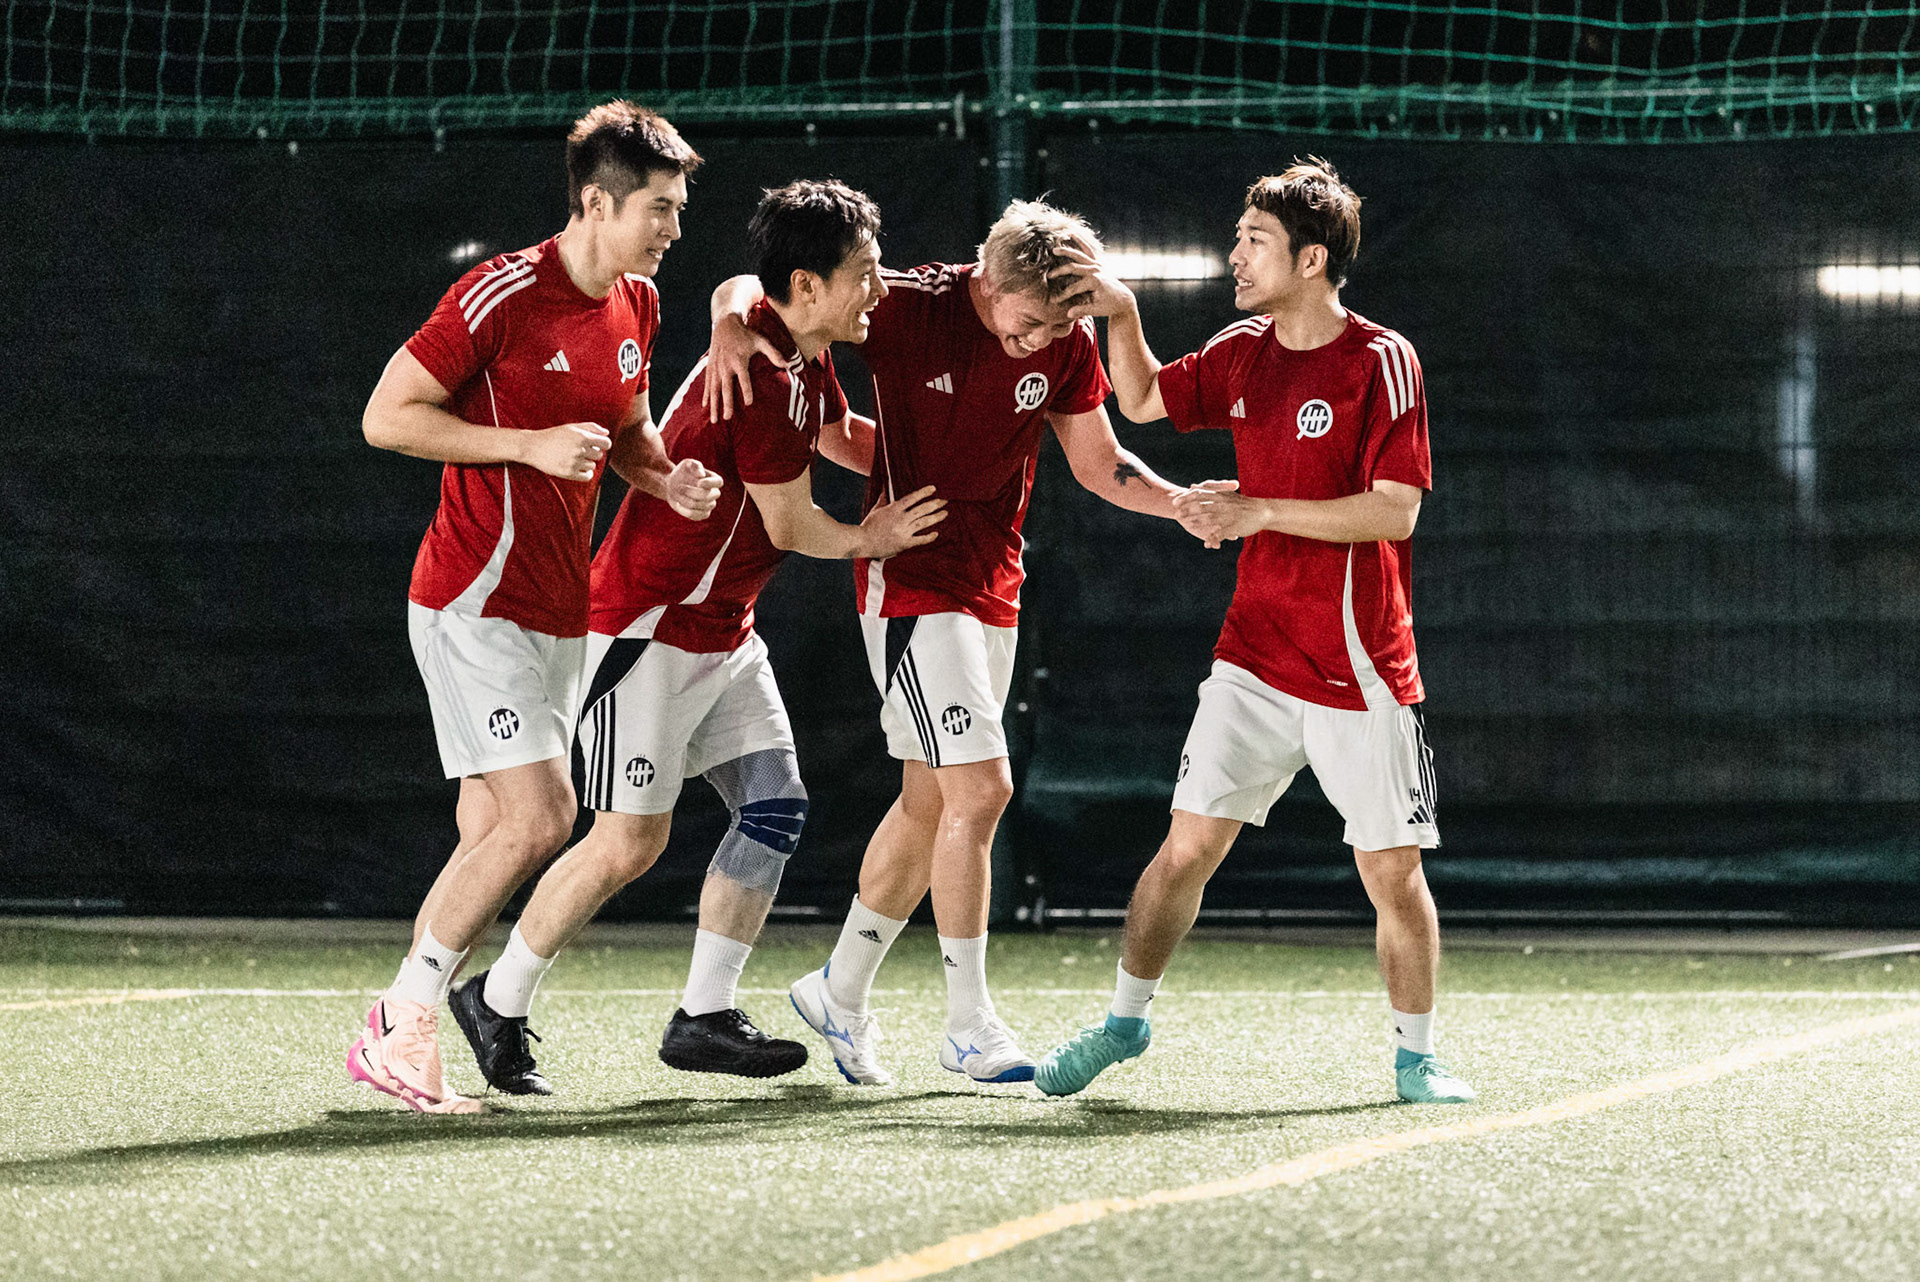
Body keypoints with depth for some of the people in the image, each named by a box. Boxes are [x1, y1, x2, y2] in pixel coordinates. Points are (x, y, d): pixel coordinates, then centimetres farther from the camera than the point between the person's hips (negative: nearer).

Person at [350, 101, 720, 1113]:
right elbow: (386, 416, -12)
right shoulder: (503, 296, -14)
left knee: (492, 838, 6)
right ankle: (404, 1022, -7)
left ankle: (392, 1038, 12)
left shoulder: (638, 307, 10)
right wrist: (530, 445, -18)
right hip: (478, 601, -8)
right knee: (540, 816, -17)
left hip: (559, 612, 8)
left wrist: (665, 478, 4)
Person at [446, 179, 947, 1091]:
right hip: (650, 629, -10)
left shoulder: (802, 360, 8)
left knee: (775, 808, 2)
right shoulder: (762, 376, -24)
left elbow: (842, 438, 30)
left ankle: (704, 1017, 6)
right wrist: (867, 540, 3)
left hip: (724, 635, 10)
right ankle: (496, 1001, 7)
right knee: (630, 842, -8)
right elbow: (787, 523, -16)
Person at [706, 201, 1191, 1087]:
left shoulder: (1067, 345, -2)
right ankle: (968, 1025, -7)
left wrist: (1187, 505, -9)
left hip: (993, 585, 6)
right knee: (981, 788, -14)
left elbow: (1098, 464, 8)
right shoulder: (911, 307, -17)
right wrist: (730, 326, -32)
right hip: (909, 579, -6)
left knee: (931, 802, 12)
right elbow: (751, 288, -10)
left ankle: (840, 992, 27)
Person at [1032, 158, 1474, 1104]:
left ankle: (1415, 1055, 15)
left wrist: (1257, 512, -17)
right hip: (1255, 656, 4)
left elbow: (1396, 509, -16)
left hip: (1361, 667, -4)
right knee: (1189, 843, -1)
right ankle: (1125, 1019, 14)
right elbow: (1143, 398, 25)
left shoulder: (1380, 361, -10)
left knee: (1392, 873, 0)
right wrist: (1120, 312, 8)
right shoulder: (1241, 354, 7)